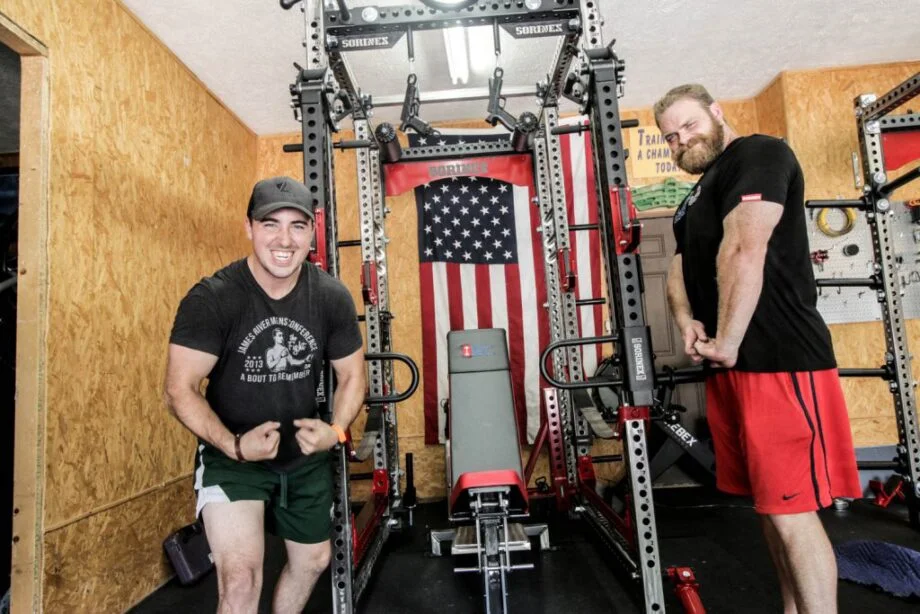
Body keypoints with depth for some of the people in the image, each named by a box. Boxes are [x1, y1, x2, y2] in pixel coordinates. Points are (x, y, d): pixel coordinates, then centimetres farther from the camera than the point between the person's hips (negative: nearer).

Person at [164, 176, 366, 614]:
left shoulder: (332, 298, -11)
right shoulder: (211, 298, -21)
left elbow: (351, 375, -1)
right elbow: (180, 389, -17)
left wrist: (336, 430, -18)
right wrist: (233, 445, -30)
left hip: (306, 455, 4)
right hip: (232, 455, -4)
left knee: (313, 561, 22)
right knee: (240, 577, -18)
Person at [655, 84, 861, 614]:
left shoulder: (758, 154, -6)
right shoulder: (700, 192, 22)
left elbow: (744, 252, -19)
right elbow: (682, 265, 18)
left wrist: (727, 343, -17)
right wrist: (688, 322, -2)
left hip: (779, 361, -9)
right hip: (731, 364, 9)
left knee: (792, 509, -4)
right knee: (772, 504, 16)